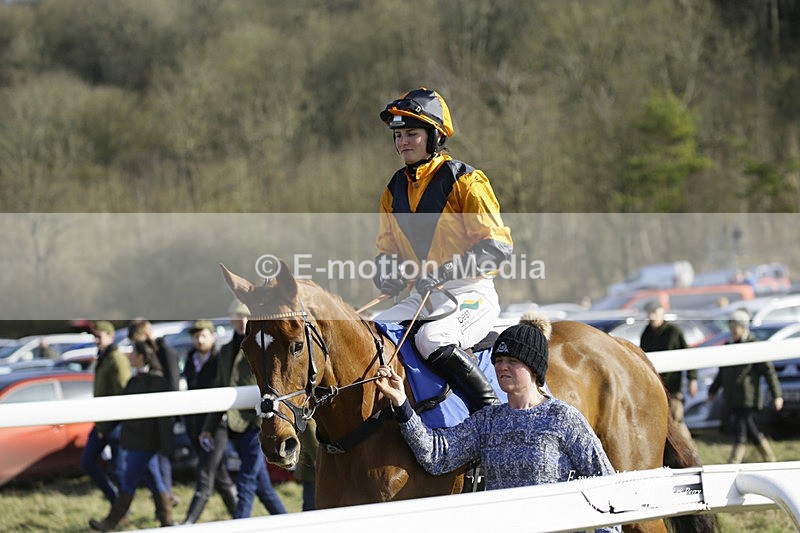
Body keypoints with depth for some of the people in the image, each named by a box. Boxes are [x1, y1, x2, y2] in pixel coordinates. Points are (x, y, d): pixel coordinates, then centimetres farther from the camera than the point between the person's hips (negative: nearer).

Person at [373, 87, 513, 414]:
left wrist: (444, 271, -24)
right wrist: (387, 272, -4)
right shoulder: (394, 191, 12)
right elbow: (387, 248, 21)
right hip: (422, 296, 7)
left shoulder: (464, 182, -8)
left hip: (470, 293, -7)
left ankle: (489, 408, -24)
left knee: (431, 339, -34)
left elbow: (498, 246, -14)